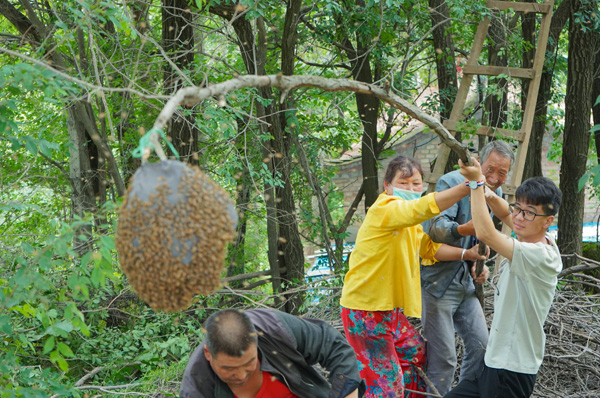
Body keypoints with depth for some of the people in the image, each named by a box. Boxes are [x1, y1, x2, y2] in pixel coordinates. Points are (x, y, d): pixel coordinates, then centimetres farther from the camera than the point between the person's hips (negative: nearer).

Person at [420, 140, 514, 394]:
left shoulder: (496, 192, 8)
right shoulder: (452, 182, -18)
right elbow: (436, 227, -32)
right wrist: (463, 229, -51)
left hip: (465, 280, 8)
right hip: (438, 280, -8)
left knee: (480, 345, 11)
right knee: (442, 357, -7)